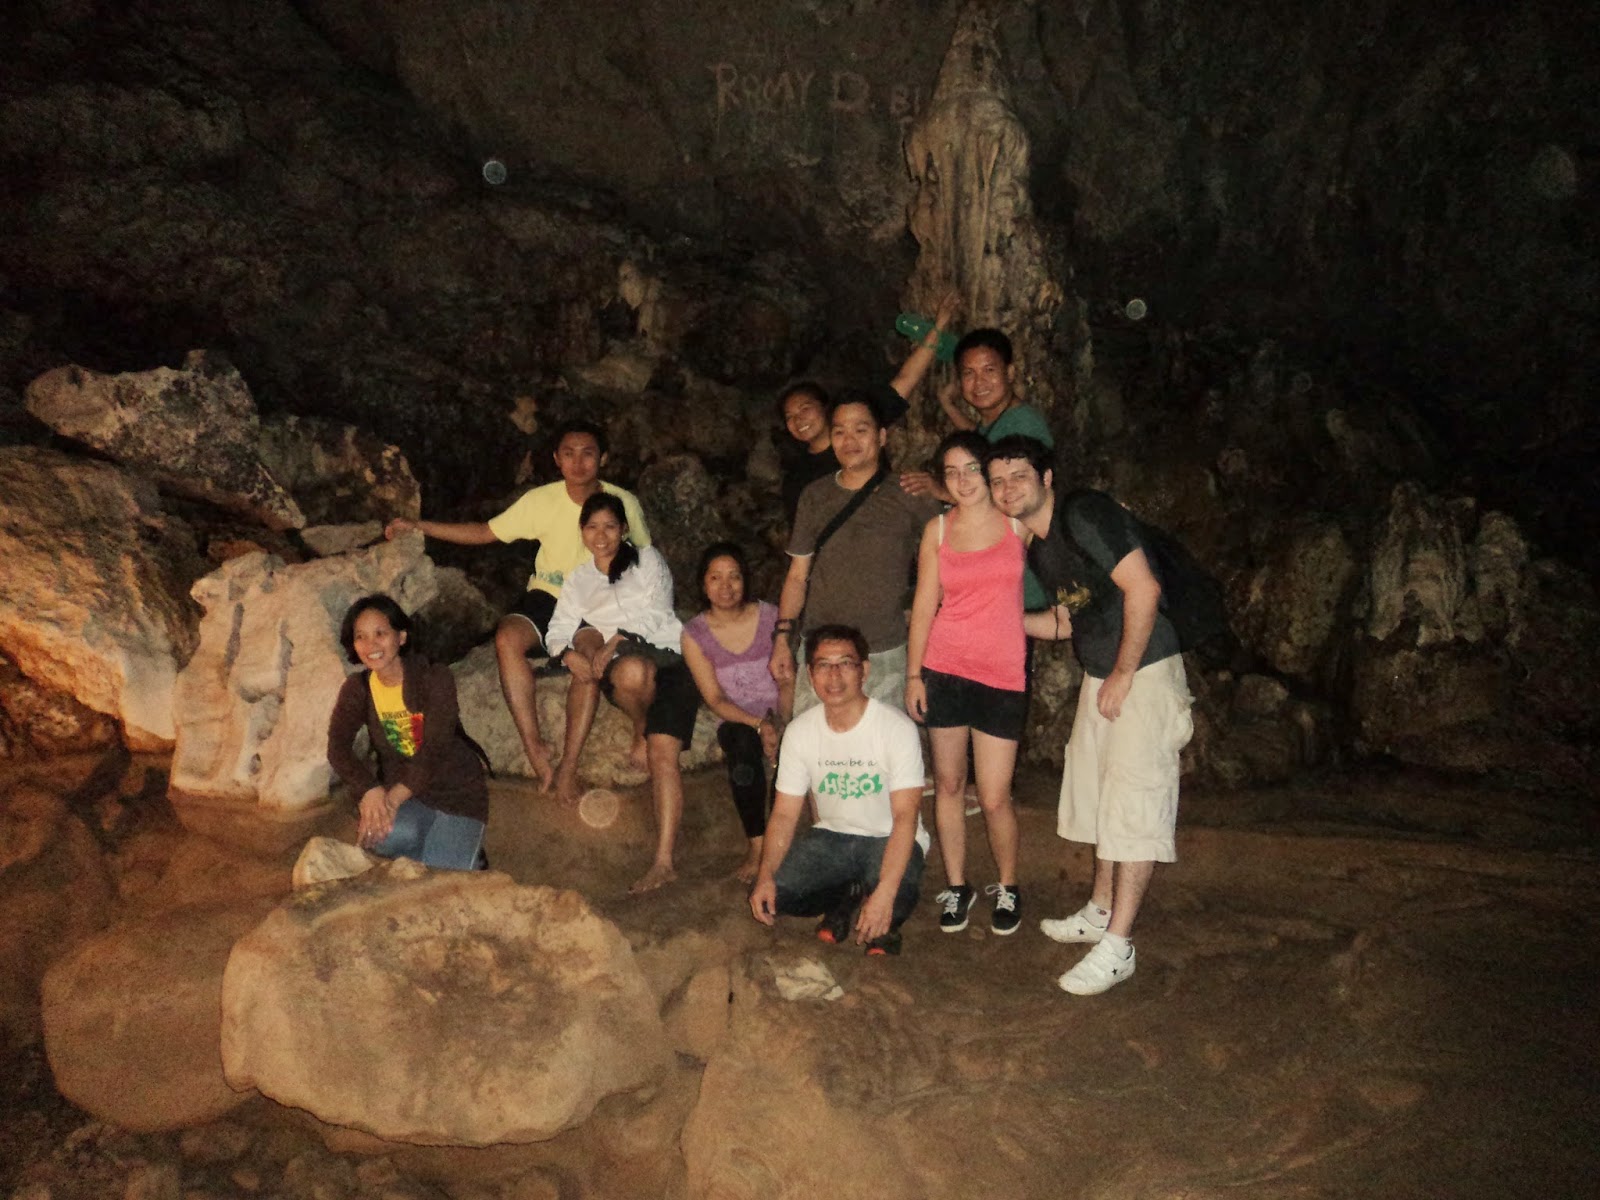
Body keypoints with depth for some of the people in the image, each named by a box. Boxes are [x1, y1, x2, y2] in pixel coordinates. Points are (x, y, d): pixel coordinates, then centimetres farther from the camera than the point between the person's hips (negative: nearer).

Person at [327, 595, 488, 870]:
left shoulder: (435, 678, -14)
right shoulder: (357, 689, -1)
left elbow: (435, 750, -23)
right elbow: (337, 748, -13)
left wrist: (394, 798, -36)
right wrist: (370, 791, -32)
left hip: (456, 792, -2)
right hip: (398, 791, 3)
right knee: (392, 836, -33)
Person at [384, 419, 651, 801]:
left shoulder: (623, 503, -4)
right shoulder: (541, 500, -3)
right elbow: (484, 532, 2)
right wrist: (418, 525, -6)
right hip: (548, 597, 2)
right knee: (507, 638, -31)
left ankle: (568, 766, -26)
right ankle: (534, 749, -25)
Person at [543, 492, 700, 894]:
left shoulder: (647, 559, 14)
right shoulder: (578, 579, 24)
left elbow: (655, 615, 0)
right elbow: (557, 630, 14)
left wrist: (615, 641, -14)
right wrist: (569, 653, -10)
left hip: (667, 655, -2)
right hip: (622, 665, 2)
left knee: (662, 754, -24)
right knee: (632, 671, -39)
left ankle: (664, 861, -27)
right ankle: (641, 730, -9)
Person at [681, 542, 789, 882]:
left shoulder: (770, 616, -2)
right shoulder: (695, 635, -3)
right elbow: (715, 699, -7)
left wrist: (780, 724, -20)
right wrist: (758, 724, -23)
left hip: (779, 717, 1)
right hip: (736, 722, -1)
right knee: (743, 742, -35)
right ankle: (756, 845, -22)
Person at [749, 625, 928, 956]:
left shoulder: (897, 728, -19)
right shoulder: (799, 731, -6)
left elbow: (905, 817, -24)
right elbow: (784, 814, -3)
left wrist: (884, 892, -36)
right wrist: (765, 874, -22)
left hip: (889, 839, -4)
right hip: (832, 838, 4)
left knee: (897, 901, -35)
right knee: (770, 895, -20)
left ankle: (885, 922, 4)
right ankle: (852, 898, 7)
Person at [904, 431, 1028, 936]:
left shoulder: (1018, 522, 1)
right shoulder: (937, 529, 4)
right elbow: (924, 606, 5)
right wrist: (913, 674, 1)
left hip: (1002, 674, -2)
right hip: (943, 669, 2)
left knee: (994, 798, -1)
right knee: (948, 784, 9)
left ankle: (1007, 887, 24)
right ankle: (956, 885, 27)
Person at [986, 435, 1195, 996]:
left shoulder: (1084, 514, -18)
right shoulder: (1035, 546, 10)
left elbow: (1143, 588, -25)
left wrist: (1123, 676, -20)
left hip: (1145, 672, -10)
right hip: (1099, 676, 10)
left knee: (1133, 803, -6)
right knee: (1098, 794, 18)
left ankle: (1117, 947, -1)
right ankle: (1100, 913, 33)